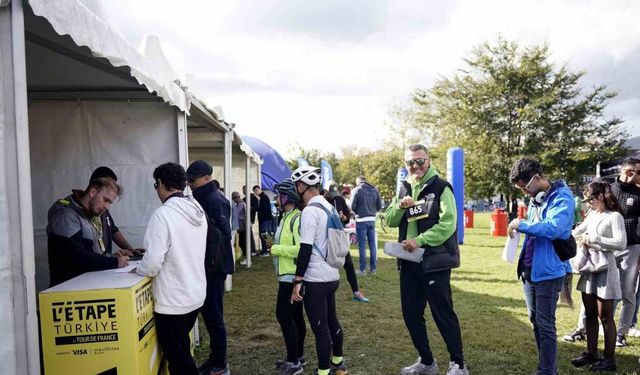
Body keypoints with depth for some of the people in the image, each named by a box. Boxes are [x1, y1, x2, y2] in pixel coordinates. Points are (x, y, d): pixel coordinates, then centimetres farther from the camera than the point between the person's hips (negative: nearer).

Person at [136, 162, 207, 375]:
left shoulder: (163, 214, -20)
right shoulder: (198, 210, 3)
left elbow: (153, 263, -22)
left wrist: (138, 270, -1)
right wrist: (148, 251, 19)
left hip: (173, 301, -7)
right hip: (196, 295, 7)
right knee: (182, 352, 24)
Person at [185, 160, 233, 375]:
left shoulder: (215, 200, -17)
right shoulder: (204, 199, 13)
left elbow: (223, 235, -23)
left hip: (214, 266, -10)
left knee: (213, 315, 0)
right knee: (209, 313, 16)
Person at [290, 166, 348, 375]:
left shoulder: (310, 211, -18)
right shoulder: (328, 206, 10)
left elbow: (305, 250, -20)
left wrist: (297, 282, -15)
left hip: (315, 280, -9)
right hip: (332, 276, 9)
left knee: (320, 328, 2)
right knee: (331, 321, 21)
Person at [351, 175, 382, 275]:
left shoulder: (357, 190, -9)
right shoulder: (374, 190, 3)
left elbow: (352, 206, -11)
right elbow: (379, 206, 3)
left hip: (361, 220, -4)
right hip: (372, 220, 4)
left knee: (362, 245, 3)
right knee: (372, 244, 11)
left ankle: (363, 269, 7)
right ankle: (373, 268, 17)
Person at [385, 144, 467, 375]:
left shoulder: (441, 188, -8)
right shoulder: (404, 189, 11)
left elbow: (447, 225, -18)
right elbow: (389, 221, 6)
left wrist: (419, 240, -22)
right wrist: (400, 206, -12)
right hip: (409, 262, 7)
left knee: (443, 314, 2)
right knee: (411, 314, 13)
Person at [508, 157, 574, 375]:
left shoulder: (562, 196, -13)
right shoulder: (535, 198, 12)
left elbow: (553, 228, -27)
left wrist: (522, 225, -18)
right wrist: (520, 225, 4)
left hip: (548, 271, -8)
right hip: (529, 269, 9)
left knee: (545, 325, -2)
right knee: (536, 321, 16)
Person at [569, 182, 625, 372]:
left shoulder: (614, 216, -10)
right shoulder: (592, 215, 10)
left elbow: (621, 243, -20)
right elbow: (578, 231, 26)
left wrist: (593, 239, -19)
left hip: (604, 269, -7)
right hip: (589, 268, 7)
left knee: (605, 316, 2)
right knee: (590, 314, 12)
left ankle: (609, 358, 13)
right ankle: (591, 353, 23)